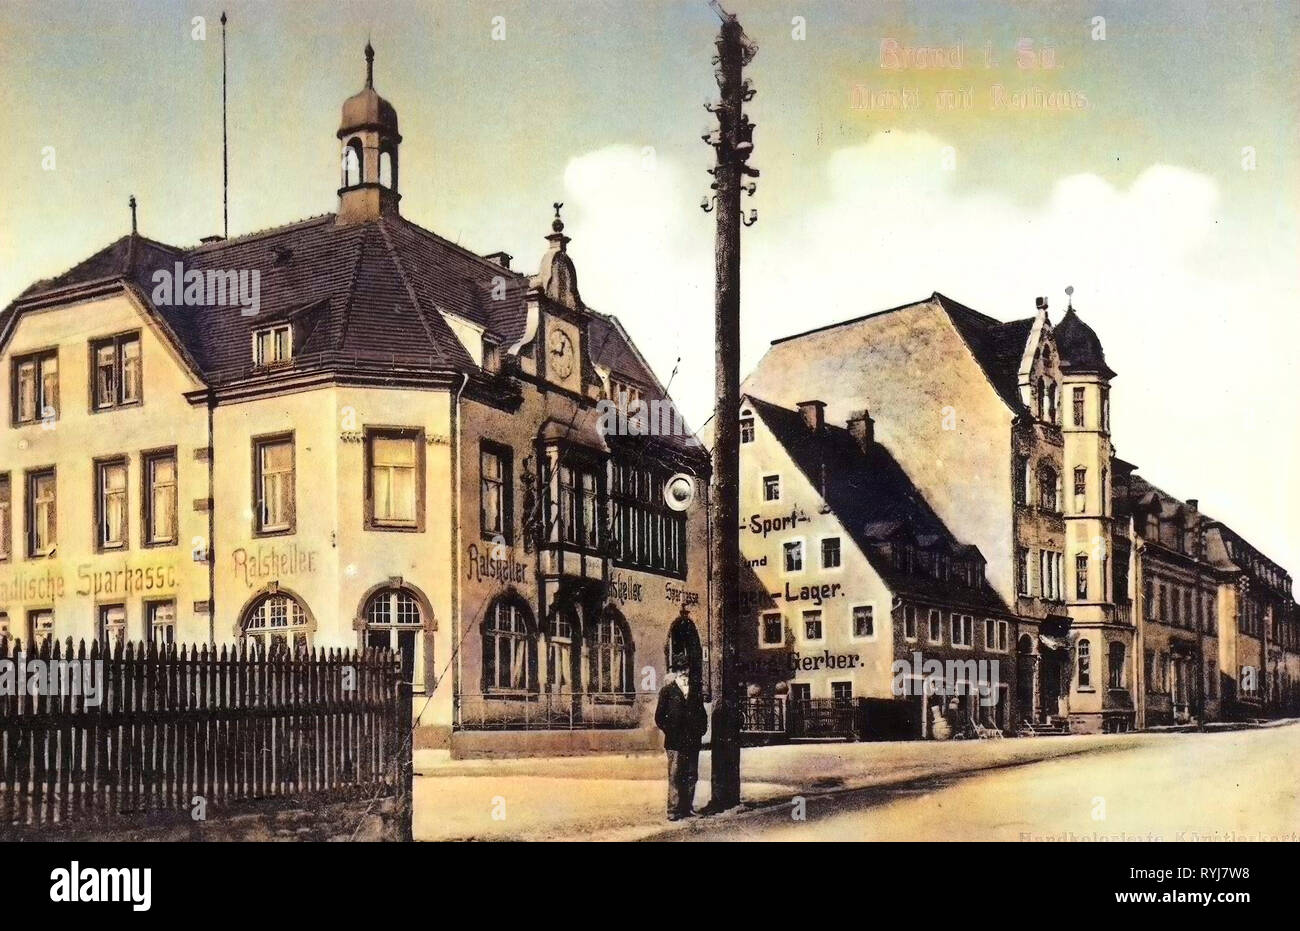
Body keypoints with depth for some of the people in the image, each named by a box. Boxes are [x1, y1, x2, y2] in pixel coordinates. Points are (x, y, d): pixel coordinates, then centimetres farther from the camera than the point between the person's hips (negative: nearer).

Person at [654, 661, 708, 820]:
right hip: (675, 742, -5)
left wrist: (701, 730, 8)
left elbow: (702, 714, 21)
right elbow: (659, 716, -2)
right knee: (675, 777, -6)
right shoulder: (667, 691, 1)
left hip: (693, 741, 5)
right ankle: (673, 811, -3)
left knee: (691, 776, 8)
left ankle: (688, 807, 17)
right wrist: (669, 731, -5)